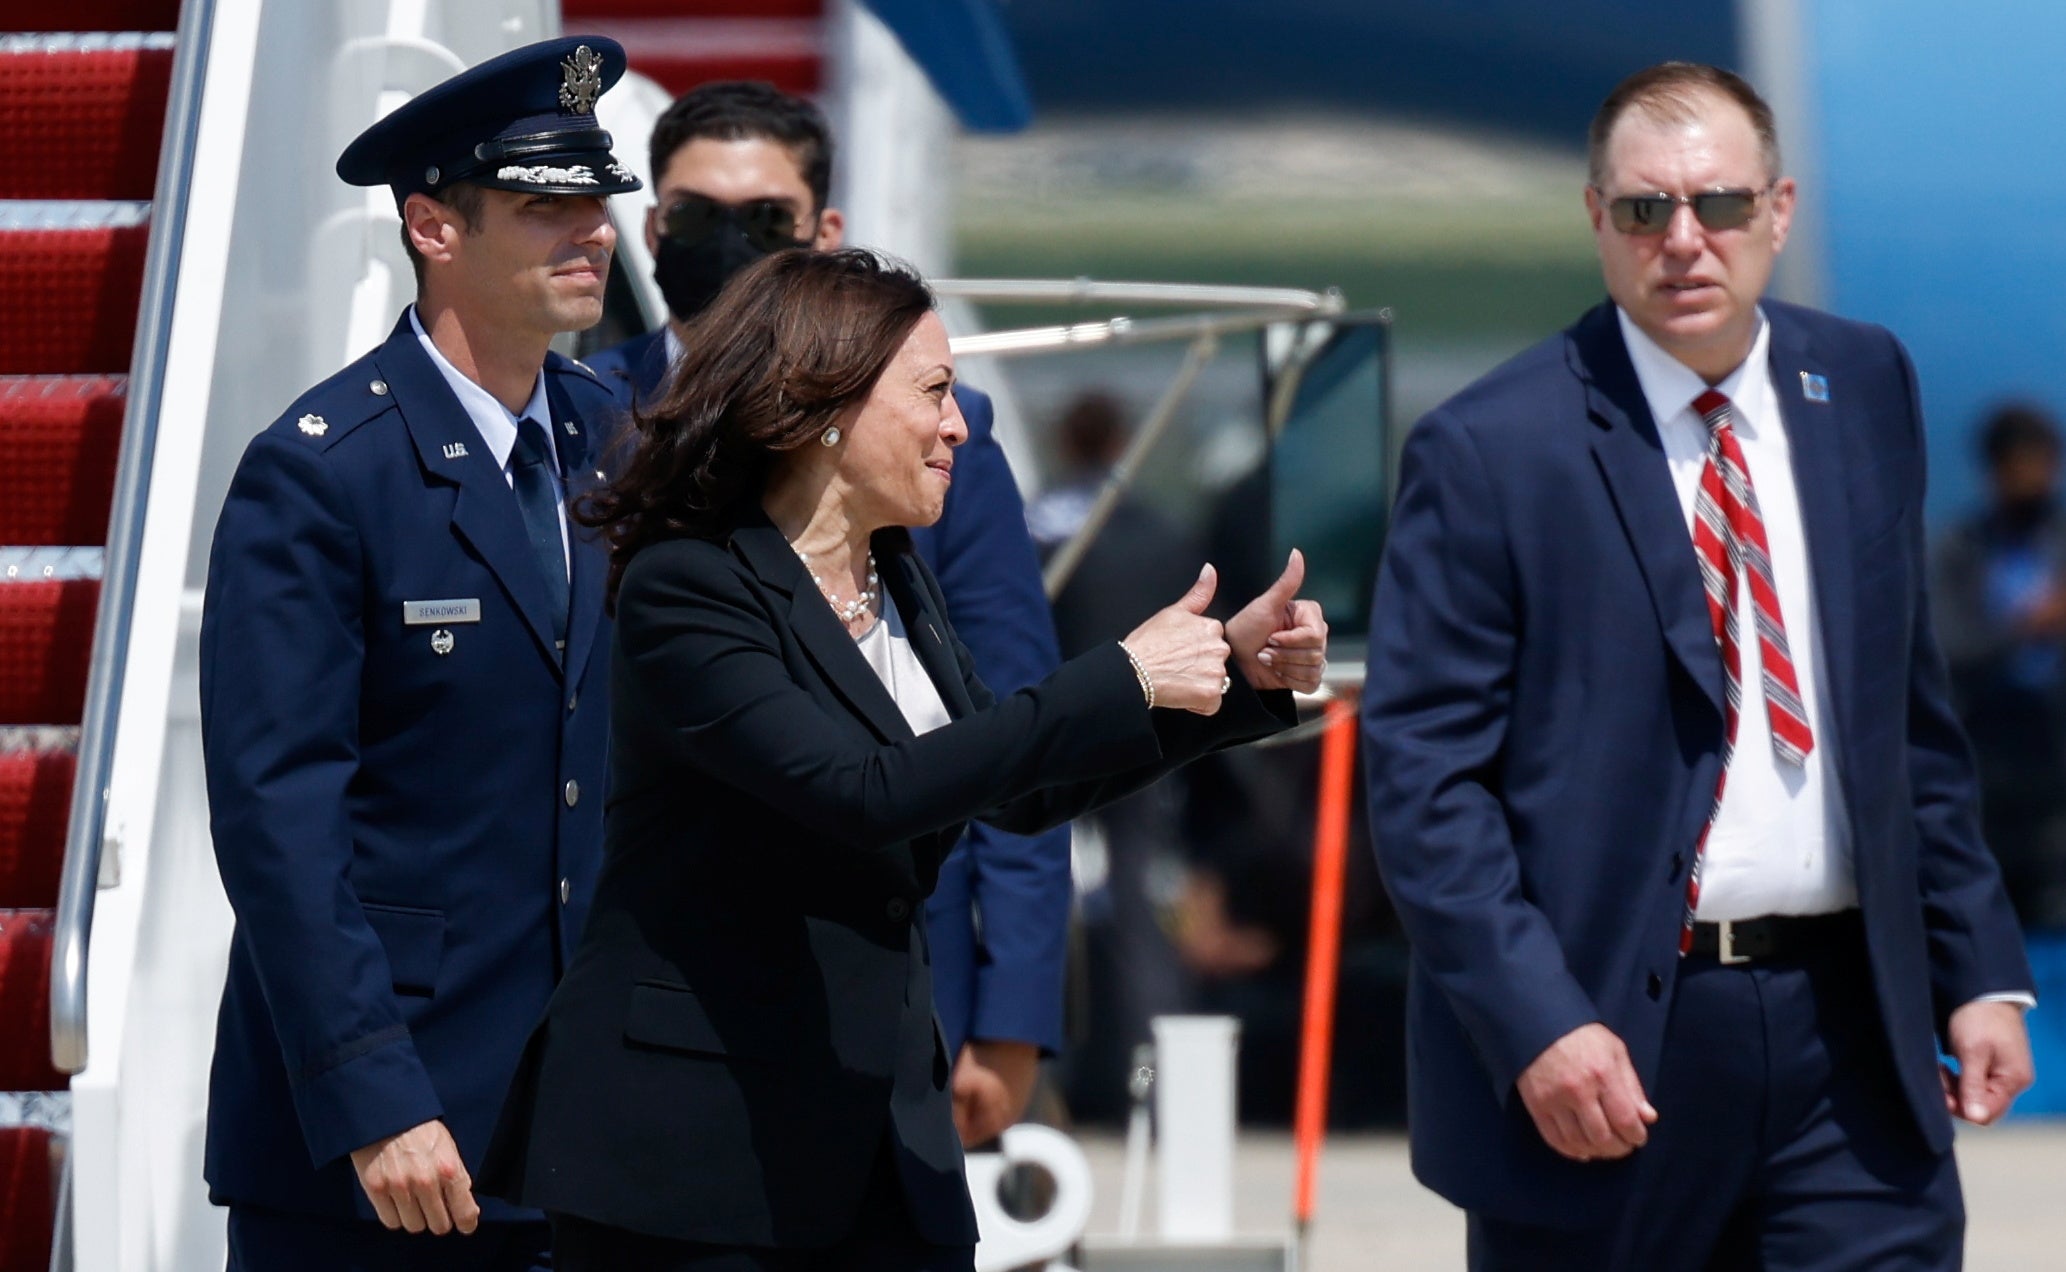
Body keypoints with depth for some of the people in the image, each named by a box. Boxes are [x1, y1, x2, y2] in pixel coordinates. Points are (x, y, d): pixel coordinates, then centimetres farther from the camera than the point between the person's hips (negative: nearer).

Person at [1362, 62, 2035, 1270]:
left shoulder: (1866, 389, 10)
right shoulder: (1488, 451, -6)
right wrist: (1536, 1025, -19)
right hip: (1607, 1041, -3)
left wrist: (1979, 971, 10)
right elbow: (1422, 773, -10)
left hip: (1847, 1032, 4)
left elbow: (1913, 712, 15)